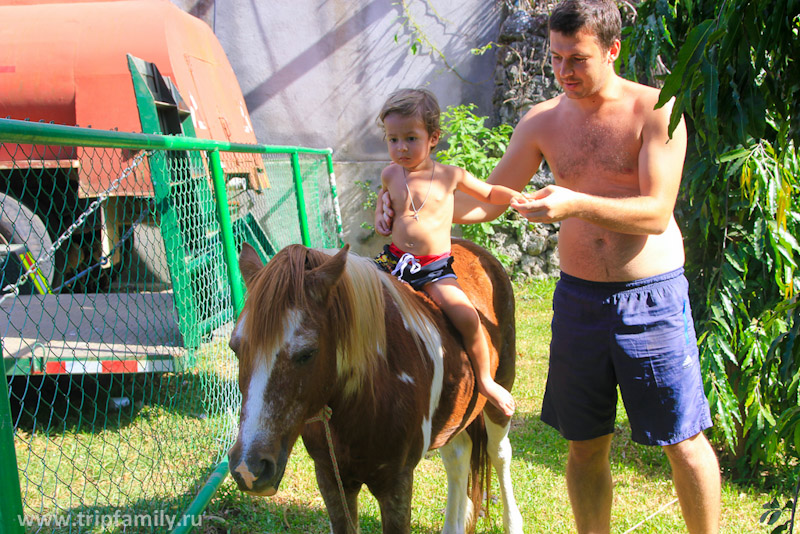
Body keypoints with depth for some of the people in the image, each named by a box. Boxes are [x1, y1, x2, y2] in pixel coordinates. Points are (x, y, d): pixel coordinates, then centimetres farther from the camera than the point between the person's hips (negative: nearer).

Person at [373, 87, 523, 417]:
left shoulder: (450, 176, -1)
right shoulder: (390, 174, 5)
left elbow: (489, 192, 13)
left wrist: (513, 195, -4)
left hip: (435, 268, -3)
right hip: (395, 260, 3)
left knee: (465, 315, -24)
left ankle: (485, 381, -4)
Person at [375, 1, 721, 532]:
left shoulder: (656, 111, -8)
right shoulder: (543, 122, 4)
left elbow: (657, 213, -16)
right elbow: (487, 199, 9)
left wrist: (576, 204, -30)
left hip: (652, 298, -3)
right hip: (578, 298, 4)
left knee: (683, 441, 4)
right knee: (586, 444, 11)